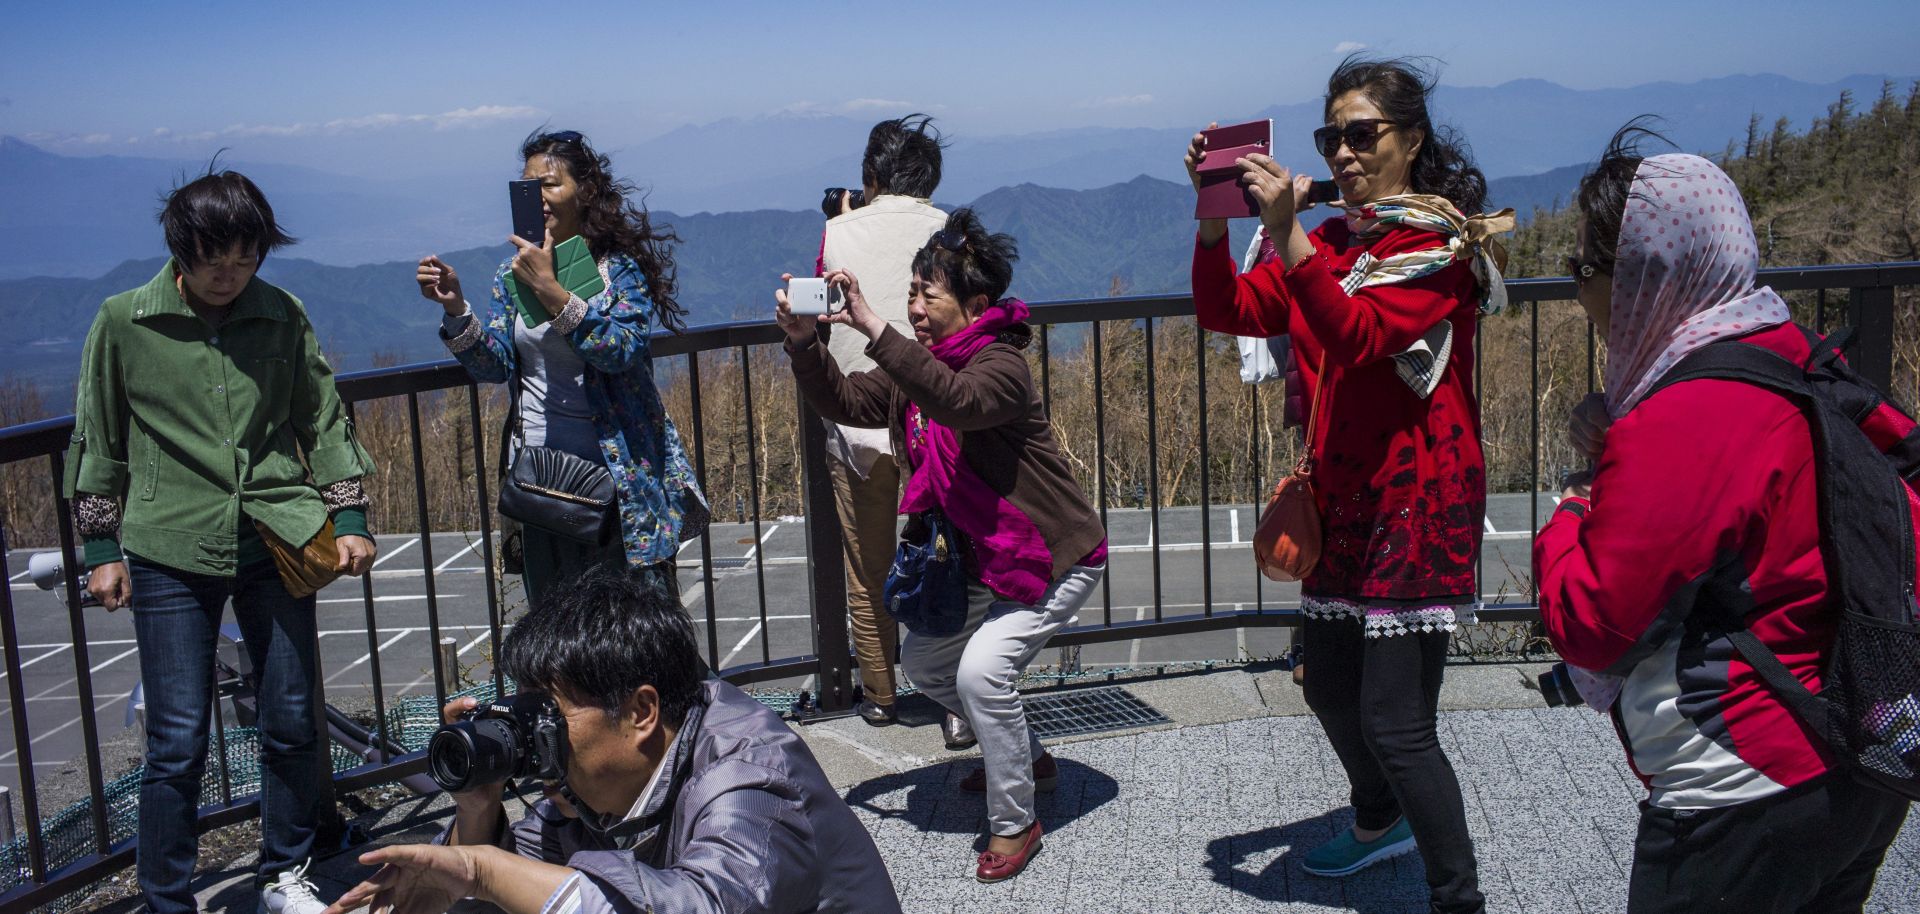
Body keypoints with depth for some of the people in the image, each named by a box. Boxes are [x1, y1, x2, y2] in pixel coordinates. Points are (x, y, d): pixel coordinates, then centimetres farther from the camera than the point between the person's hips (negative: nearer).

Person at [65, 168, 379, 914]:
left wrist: (349, 516, 5)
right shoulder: (124, 322, -1)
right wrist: (101, 548, 5)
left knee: (293, 723, 9)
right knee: (177, 742, -1)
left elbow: (323, 421, 11)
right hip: (172, 556, -2)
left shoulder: (282, 315, 3)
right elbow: (97, 441, 6)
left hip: (276, 544, 2)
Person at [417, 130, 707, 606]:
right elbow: (494, 366, 2)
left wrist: (549, 291, -27)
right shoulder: (514, 272, 9)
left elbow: (623, 350, -21)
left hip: (618, 474, -4)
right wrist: (455, 308, -13)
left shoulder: (622, 266, -5)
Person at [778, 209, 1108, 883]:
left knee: (982, 668, -25)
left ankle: (1014, 823, -5)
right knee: (923, 661, 17)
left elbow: (957, 402, -45)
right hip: (981, 555, 10)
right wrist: (806, 343, -20)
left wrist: (872, 327, -49)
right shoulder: (918, 362, 3)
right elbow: (846, 403, -3)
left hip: (1056, 556, -10)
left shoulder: (1000, 363, -23)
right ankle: (1026, 757, 37)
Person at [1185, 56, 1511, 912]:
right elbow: (1229, 311, 0)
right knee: (1330, 685, 20)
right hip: (1344, 500, 8)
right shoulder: (1330, 240, 12)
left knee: (1394, 725, -10)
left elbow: (1360, 335, -26)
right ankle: (1379, 821, 47)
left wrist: (1285, 233, -36)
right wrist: (1215, 214, -15)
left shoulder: (1440, 240, -9)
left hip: (1418, 501, -7)